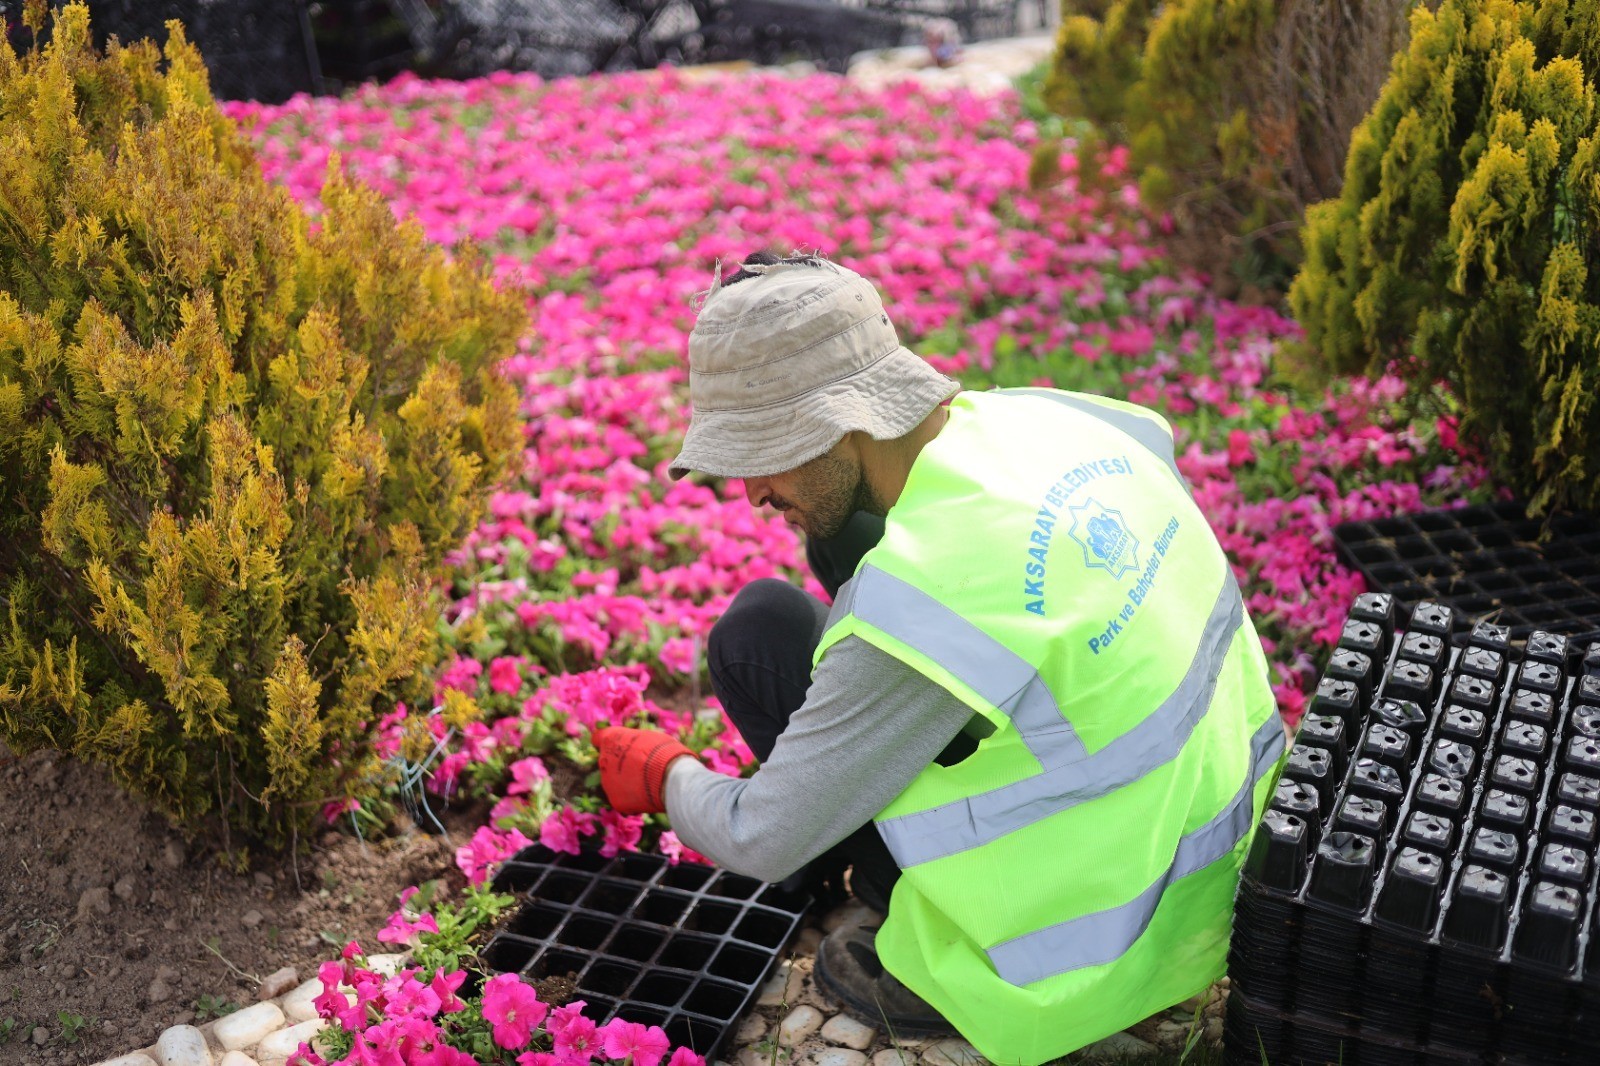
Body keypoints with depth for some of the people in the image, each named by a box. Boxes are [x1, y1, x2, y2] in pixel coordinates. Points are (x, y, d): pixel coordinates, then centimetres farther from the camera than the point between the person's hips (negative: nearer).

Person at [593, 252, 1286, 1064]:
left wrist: (665, 776, 6)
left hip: (1102, 965, -7)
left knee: (757, 634, -7)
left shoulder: (924, 605, -29)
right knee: (841, 541, 9)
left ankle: (936, 972, 3)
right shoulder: (1047, 420, -7)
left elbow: (760, 844, -19)